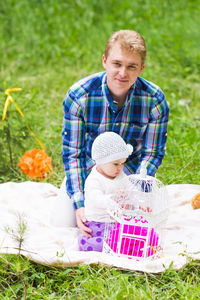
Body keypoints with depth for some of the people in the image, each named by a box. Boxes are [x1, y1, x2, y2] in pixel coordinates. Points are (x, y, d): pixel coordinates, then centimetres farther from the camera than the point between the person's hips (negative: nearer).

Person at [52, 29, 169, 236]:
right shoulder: (78, 96, -25)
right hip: (88, 169, 0)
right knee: (65, 223, -11)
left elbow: (152, 154, -13)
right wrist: (79, 205, -30)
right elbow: (73, 153, -20)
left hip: (130, 171, 1)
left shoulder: (155, 101, -22)